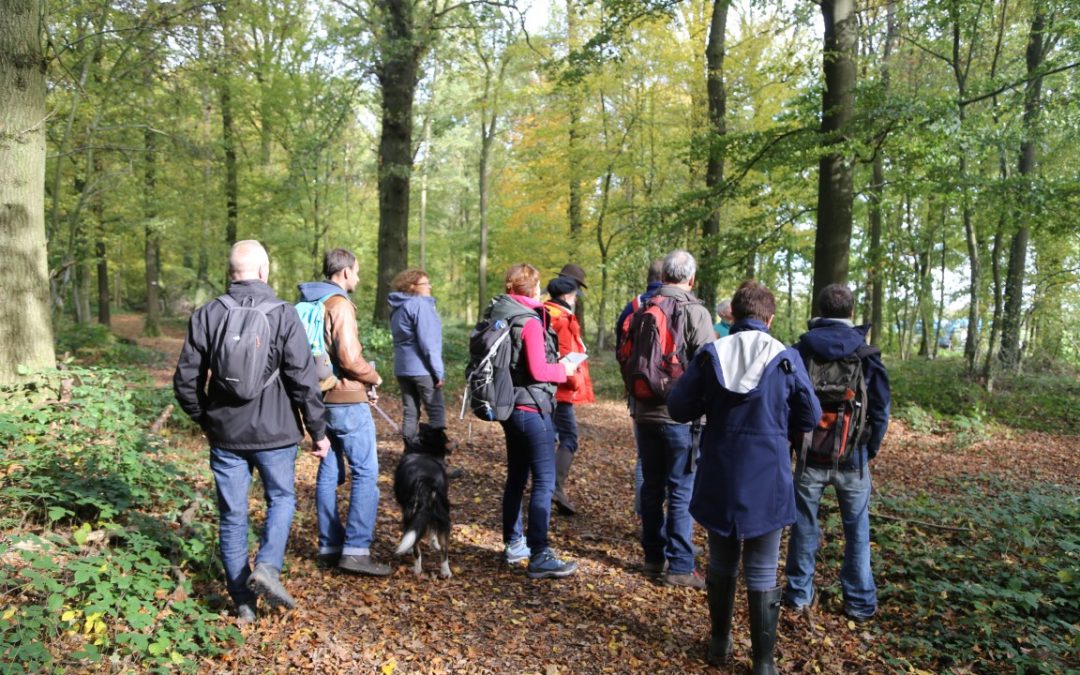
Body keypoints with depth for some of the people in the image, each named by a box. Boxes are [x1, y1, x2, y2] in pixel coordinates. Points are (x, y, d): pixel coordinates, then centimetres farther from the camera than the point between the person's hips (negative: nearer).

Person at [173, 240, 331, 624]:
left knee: (232, 515, 11)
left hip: (225, 434, 3)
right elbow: (303, 381, -11)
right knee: (281, 499, 18)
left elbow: (186, 380, 2)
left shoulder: (206, 315, -1)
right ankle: (267, 566, -2)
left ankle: (243, 602, 18)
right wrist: (318, 431, -1)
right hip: (275, 433, -2)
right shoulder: (283, 316, -10)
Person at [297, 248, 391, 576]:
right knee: (366, 473, -4)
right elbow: (350, 358, -22)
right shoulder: (340, 304, -14)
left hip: (321, 398, 9)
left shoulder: (309, 303, 13)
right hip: (346, 400, -9)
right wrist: (373, 378, -3)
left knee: (329, 472, 13)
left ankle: (330, 546, 19)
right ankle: (356, 550, -5)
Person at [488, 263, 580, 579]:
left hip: (510, 407, 9)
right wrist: (563, 370, -4)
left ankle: (514, 544, 28)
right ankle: (539, 557, -5)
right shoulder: (530, 322, -17)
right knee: (544, 480, -6)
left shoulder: (499, 316, 9)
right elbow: (538, 371, -21)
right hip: (531, 408, -9)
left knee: (517, 475, 18)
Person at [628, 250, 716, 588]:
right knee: (682, 490, 2)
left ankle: (654, 556, 26)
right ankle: (680, 566, 7)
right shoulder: (696, 312, -12)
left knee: (651, 485, 16)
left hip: (643, 411, 6)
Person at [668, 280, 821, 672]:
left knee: (721, 565, 18)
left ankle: (720, 643, 32)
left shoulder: (710, 355, -5)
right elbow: (810, 418, 1)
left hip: (719, 479, 2)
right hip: (767, 481, -2)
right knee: (762, 574, 8)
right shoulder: (786, 359, -8)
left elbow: (678, 408, -2)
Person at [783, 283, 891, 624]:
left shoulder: (801, 349, -3)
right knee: (857, 532, 11)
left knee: (803, 527, 12)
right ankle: (860, 602, 19)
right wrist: (871, 450, 11)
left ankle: (799, 594, 21)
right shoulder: (866, 353, -4)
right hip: (853, 458, 0)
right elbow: (881, 410, 0)